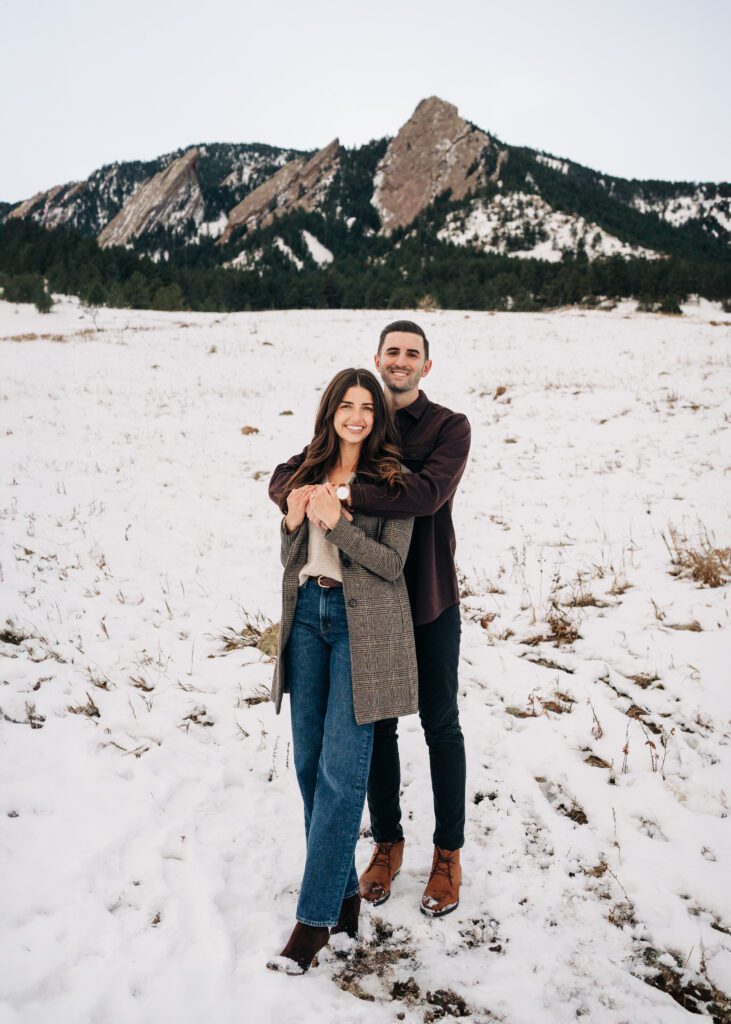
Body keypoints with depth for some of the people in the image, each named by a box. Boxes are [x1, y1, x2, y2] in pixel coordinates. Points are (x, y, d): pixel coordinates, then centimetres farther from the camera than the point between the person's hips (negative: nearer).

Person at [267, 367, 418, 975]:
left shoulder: (392, 479, -3)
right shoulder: (309, 472, 12)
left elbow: (392, 563, -10)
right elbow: (290, 561, 13)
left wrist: (337, 523, -19)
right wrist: (294, 523, -7)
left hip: (362, 623, -5)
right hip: (307, 612, 6)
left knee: (341, 768, -7)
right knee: (310, 761, 8)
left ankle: (316, 916, 1)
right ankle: (344, 894, 23)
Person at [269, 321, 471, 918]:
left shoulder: (450, 427, -6)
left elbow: (428, 492, -25)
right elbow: (285, 477, 0)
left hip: (431, 600, -3)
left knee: (441, 727, 10)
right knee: (377, 725, 13)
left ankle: (448, 852, 27)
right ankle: (387, 843, 32)